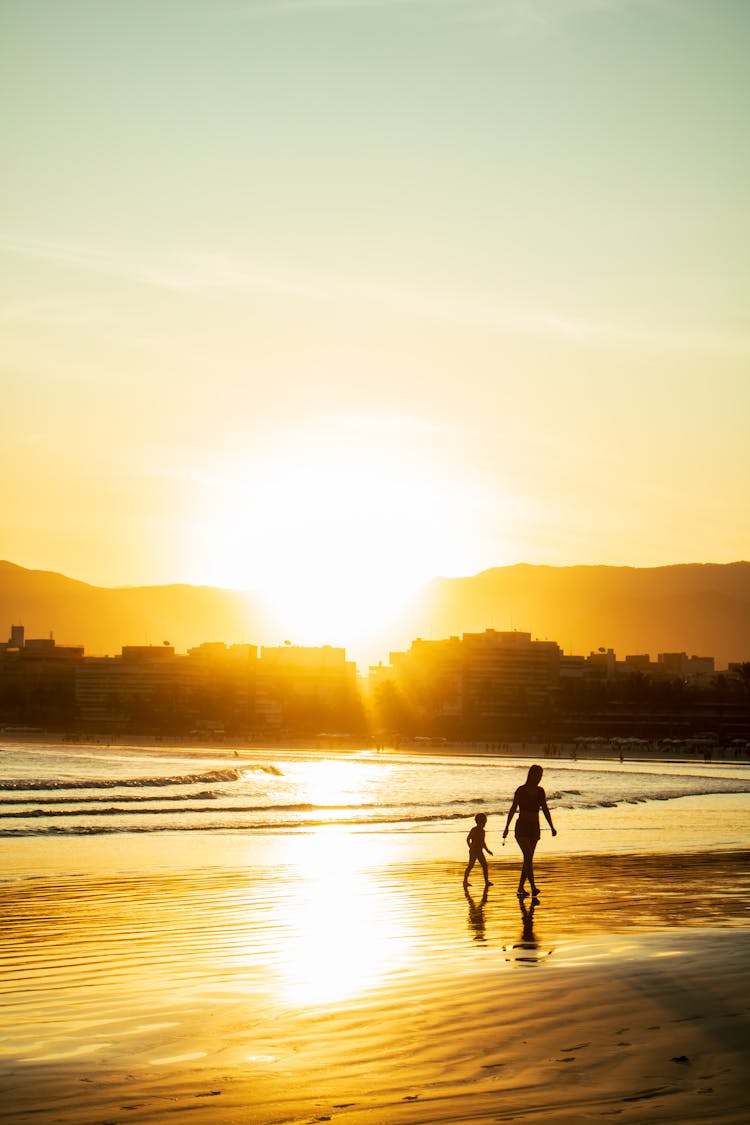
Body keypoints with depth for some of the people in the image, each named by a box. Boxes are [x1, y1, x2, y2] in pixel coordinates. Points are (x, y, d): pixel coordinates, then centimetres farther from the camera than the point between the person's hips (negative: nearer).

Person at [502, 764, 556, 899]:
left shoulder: (540, 791, 8)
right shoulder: (521, 790, -6)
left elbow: (545, 810, 10)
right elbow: (513, 809, -6)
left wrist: (552, 827, 1)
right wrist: (507, 828, -10)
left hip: (534, 828, 5)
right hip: (522, 828, -5)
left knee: (528, 859, 5)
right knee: (528, 856, -18)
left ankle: (521, 888, 13)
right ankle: (533, 887, -25)